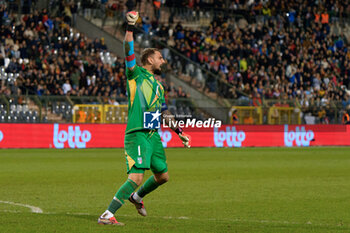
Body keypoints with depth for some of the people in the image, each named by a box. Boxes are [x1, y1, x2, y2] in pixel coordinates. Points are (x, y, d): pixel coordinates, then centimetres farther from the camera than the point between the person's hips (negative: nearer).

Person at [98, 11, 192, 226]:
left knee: (162, 176, 14)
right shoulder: (136, 73, 1)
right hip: (137, 133, -8)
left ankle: (137, 197, 42)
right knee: (136, 177, -19)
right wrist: (130, 29, -24)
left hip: (153, 134, 8)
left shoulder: (158, 85, 23)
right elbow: (129, 52, -15)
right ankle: (107, 216, -18)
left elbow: (165, 114, 30)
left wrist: (180, 132, 27)